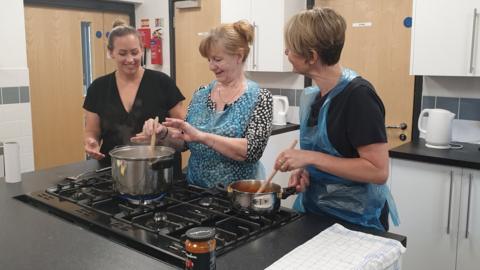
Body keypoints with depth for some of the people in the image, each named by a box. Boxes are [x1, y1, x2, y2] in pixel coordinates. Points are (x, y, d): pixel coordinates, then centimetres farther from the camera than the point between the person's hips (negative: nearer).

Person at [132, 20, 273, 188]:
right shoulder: (201, 94, 8)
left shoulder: (259, 98, -6)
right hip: (195, 190, 4)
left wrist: (201, 136, -24)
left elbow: (252, 150, -17)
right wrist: (163, 133, -8)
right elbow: (184, 142, 11)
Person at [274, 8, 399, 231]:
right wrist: (303, 169, -4)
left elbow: (378, 171, -23)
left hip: (355, 222, -7)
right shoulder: (313, 96, 2)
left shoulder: (358, 95, -20)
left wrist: (311, 158, -25)